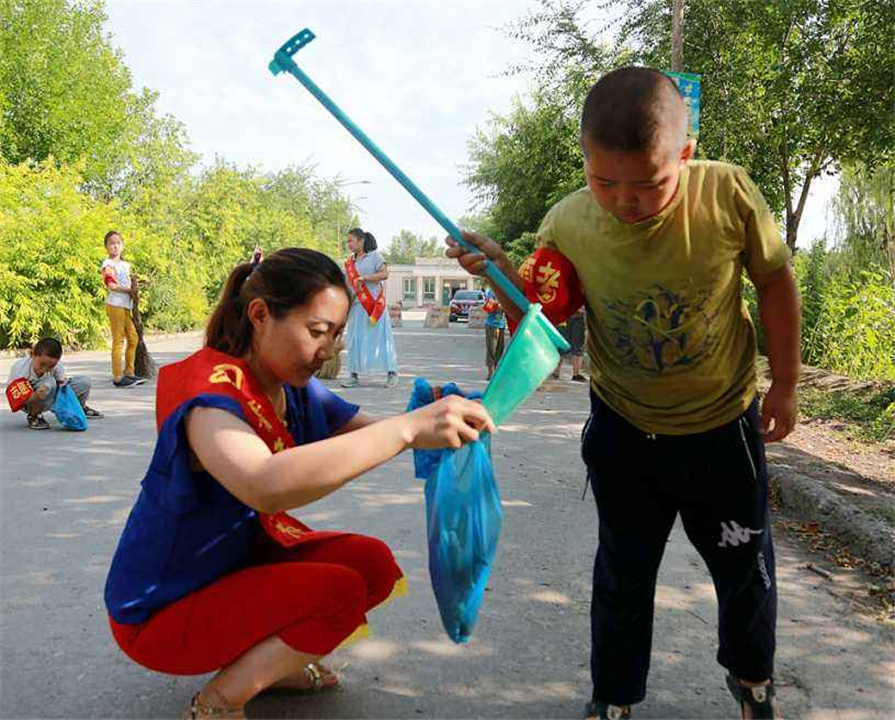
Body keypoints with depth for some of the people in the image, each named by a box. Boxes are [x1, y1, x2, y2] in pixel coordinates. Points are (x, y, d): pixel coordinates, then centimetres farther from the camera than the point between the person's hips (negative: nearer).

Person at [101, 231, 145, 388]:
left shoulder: (126, 264, 18)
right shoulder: (108, 264, -5)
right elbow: (111, 285, -16)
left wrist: (135, 288, 0)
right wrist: (128, 290, -17)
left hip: (127, 306, 8)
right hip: (115, 305, -8)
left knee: (133, 338, 10)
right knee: (118, 340, -7)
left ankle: (129, 372, 20)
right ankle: (117, 377, -5)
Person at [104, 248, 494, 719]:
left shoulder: (295, 388, -4)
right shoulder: (210, 390, -30)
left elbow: (363, 434, 3)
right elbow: (265, 485, -50)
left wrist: (437, 419, -21)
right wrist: (407, 427, -53)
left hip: (239, 555, 8)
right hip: (162, 610, -8)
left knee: (373, 564, -7)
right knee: (339, 591, -23)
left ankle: (264, 661, 13)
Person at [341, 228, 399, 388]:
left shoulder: (374, 255, 0)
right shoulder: (349, 262, 15)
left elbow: (384, 274, -11)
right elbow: (348, 283, 16)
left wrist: (364, 278, -18)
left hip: (374, 303, -5)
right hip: (357, 305, 5)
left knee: (380, 338, -3)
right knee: (355, 339, 1)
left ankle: (392, 373, 4)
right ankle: (354, 375, 5)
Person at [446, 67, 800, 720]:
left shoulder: (728, 194, -22)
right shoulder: (567, 225, -19)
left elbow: (774, 280, -6)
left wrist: (785, 384, -1)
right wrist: (504, 274, -31)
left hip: (725, 421, 0)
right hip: (625, 428, 0)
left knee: (744, 563, 17)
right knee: (624, 572, 14)